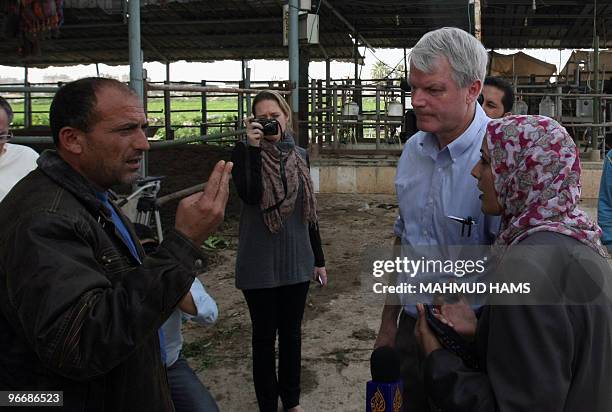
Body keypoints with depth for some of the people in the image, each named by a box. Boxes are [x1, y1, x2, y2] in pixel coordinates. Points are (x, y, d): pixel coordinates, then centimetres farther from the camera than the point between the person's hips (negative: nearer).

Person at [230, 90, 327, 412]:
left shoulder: (300, 155, 4)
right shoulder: (244, 153, -7)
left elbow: (309, 209, 9)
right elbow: (249, 195, -26)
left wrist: (319, 259, 11)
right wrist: (254, 147, -25)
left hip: (296, 260, 4)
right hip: (260, 262, -3)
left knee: (291, 333, 16)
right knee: (264, 335, 9)